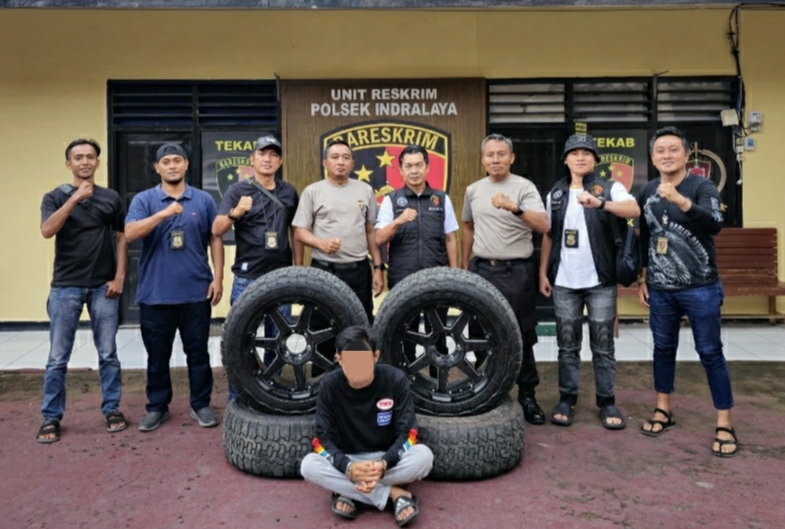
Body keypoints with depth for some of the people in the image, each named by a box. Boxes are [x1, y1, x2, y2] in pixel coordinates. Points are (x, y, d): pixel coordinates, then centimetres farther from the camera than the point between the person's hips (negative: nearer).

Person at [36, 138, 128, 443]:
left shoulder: (111, 198, 7)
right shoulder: (55, 197, 3)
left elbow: (120, 238, 9)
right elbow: (47, 231, -15)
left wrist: (119, 276, 0)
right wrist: (75, 197, -22)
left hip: (103, 287, 1)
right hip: (65, 287, -1)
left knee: (108, 354, 6)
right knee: (58, 358, 4)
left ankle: (112, 409, 18)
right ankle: (51, 418, 15)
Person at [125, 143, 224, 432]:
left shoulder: (204, 200, 6)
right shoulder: (143, 200, 3)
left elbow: (215, 240, 7)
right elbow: (130, 233, -12)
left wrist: (218, 278, -1)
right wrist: (163, 214, -24)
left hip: (196, 292, 0)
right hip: (155, 293, 0)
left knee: (198, 352, 9)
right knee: (157, 355, 11)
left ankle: (201, 404, 22)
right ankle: (157, 406, 25)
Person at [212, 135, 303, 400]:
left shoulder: (289, 192, 8)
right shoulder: (237, 190, -2)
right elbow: (217, 230, -11)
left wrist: (299, 269, 10)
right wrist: (235, 212, -30)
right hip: (247, 278, -3)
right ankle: (236, 399, 15)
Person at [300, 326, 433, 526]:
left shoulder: (395, 379, -15)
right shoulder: (329, 385, -13)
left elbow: (407, 433, -15)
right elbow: (323, 438, -14)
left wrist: (384, 464, -34)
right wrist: (347, 467, -34)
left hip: (388, 459, -1)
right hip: (347, 462, 1)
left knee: (424, 456, -30)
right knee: (308, 465, -29)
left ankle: (347, 491, -19)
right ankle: (394, 494, -24)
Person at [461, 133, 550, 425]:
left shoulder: (524, 187, -6)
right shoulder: (473, 190, 8)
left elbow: (543, 226, -19)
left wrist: (515, 207, -35)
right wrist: (464, 265, 19)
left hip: (517, 271, -4)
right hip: (481, 270, 4)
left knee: (521, 336, 3)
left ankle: (527, 394, 17)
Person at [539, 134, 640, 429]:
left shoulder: (610, 188, 0)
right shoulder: (555, 195, 11)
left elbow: (634, 210, -20)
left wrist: (600, 203, -37)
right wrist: (543, 272, 7)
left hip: (600, 281, -2)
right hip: (564, 282, 3)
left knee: (603, 345, 5)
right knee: (567, 345, 8)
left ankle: (607, 402, 16)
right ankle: (567, 399, 18)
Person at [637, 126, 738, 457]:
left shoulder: (703, 187, -8)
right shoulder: (647, 193, 7)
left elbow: (714, 225, -27)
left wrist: (680, 200, -40)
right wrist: (643, 279, 15)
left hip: (700, 288, -4)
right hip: (660, 290, 4)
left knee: (710, 353, 1)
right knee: (663, 349, 12)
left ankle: (724, 425, 10)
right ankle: (663, 411, 27)